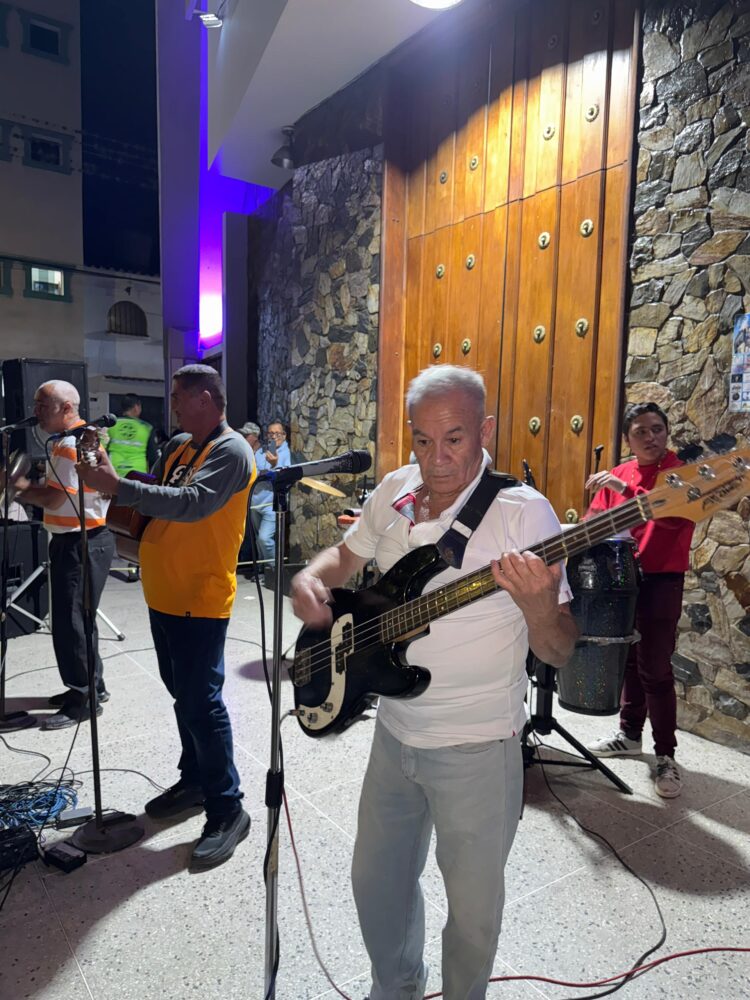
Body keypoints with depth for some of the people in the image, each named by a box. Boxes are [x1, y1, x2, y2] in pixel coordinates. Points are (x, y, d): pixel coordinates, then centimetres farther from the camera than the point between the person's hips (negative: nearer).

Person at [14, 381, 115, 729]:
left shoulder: (73, 444, -19)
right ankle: (90, 686, 31)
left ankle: (84, 700, 9)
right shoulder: (71, 439, 15)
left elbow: (53, 500, -23)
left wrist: (18, 486, -11)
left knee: (69, 622, -3)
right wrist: (28, 484, 1)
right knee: (75, 619, 18)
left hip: (82, 543, -11)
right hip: (73, 540, 11)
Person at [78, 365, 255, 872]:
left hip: (200, 599, -9)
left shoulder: (231, 451, -14)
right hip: (164, 593, 9)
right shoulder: (177, 446, 13)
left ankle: (228, 808, 9)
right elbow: (156, 496, 17)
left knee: (201, 703, -5)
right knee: (183, 694, 18)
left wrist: (118, 486, -27)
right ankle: (196, 779, 35)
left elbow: (190, 504, -28)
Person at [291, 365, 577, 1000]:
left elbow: (559, 653, -17)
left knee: (472, 905, 16)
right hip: (394, 734, 5)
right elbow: (346, 555, 14)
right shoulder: (394, 492, -2)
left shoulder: (523, 512, -19)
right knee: (376, 881, 23)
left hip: (476, 749, -5)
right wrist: (311, 579, -8)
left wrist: (538, 605, -39)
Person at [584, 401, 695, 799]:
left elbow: (674, 517, -27)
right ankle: (629, 733, 34)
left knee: (655, 670, -3)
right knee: (627, 660, 17)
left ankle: (665, 756, 12)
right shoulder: (617, 476, 7)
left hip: (662, 581, -5)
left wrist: (625, 489, -32)